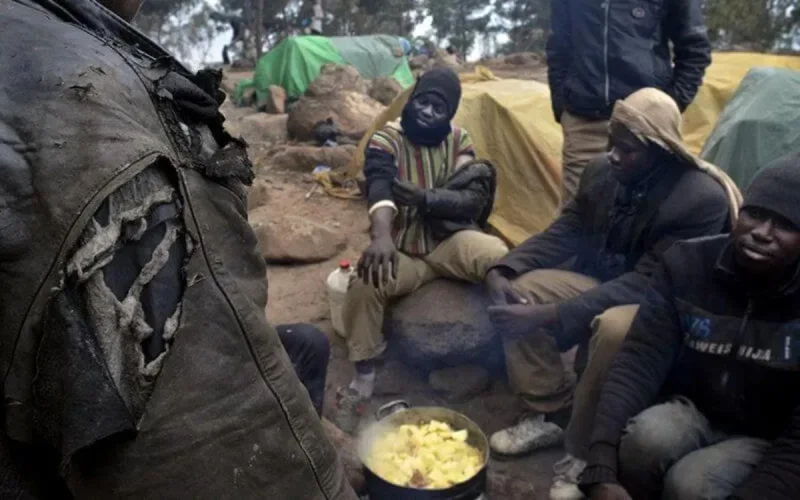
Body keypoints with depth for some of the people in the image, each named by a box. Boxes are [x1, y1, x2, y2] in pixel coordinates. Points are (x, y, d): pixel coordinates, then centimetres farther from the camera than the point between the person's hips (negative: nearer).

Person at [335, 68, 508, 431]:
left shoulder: (459, 141, 2)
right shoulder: (386, 140, -8)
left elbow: (474, 199, -10)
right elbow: (379, 191, -29)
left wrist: (425, 198, -27)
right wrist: (381, 237, -51)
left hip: (450, 242, 2)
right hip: (405, 251, -1)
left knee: (500, 258, -31)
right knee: (365, 283, -32)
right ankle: (363, 380, -12)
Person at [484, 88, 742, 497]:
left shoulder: (703, 198, -26)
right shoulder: (603, 172, -6)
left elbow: (645, 284, -31)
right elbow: (563, 233, 0)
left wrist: (548, 315, -37)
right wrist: (503, 270, -19)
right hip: (603, 284, 7)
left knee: (613, 328, -39)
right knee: (517, 291, -13)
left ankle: (587, 454, -18)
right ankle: (547, 414, -3)